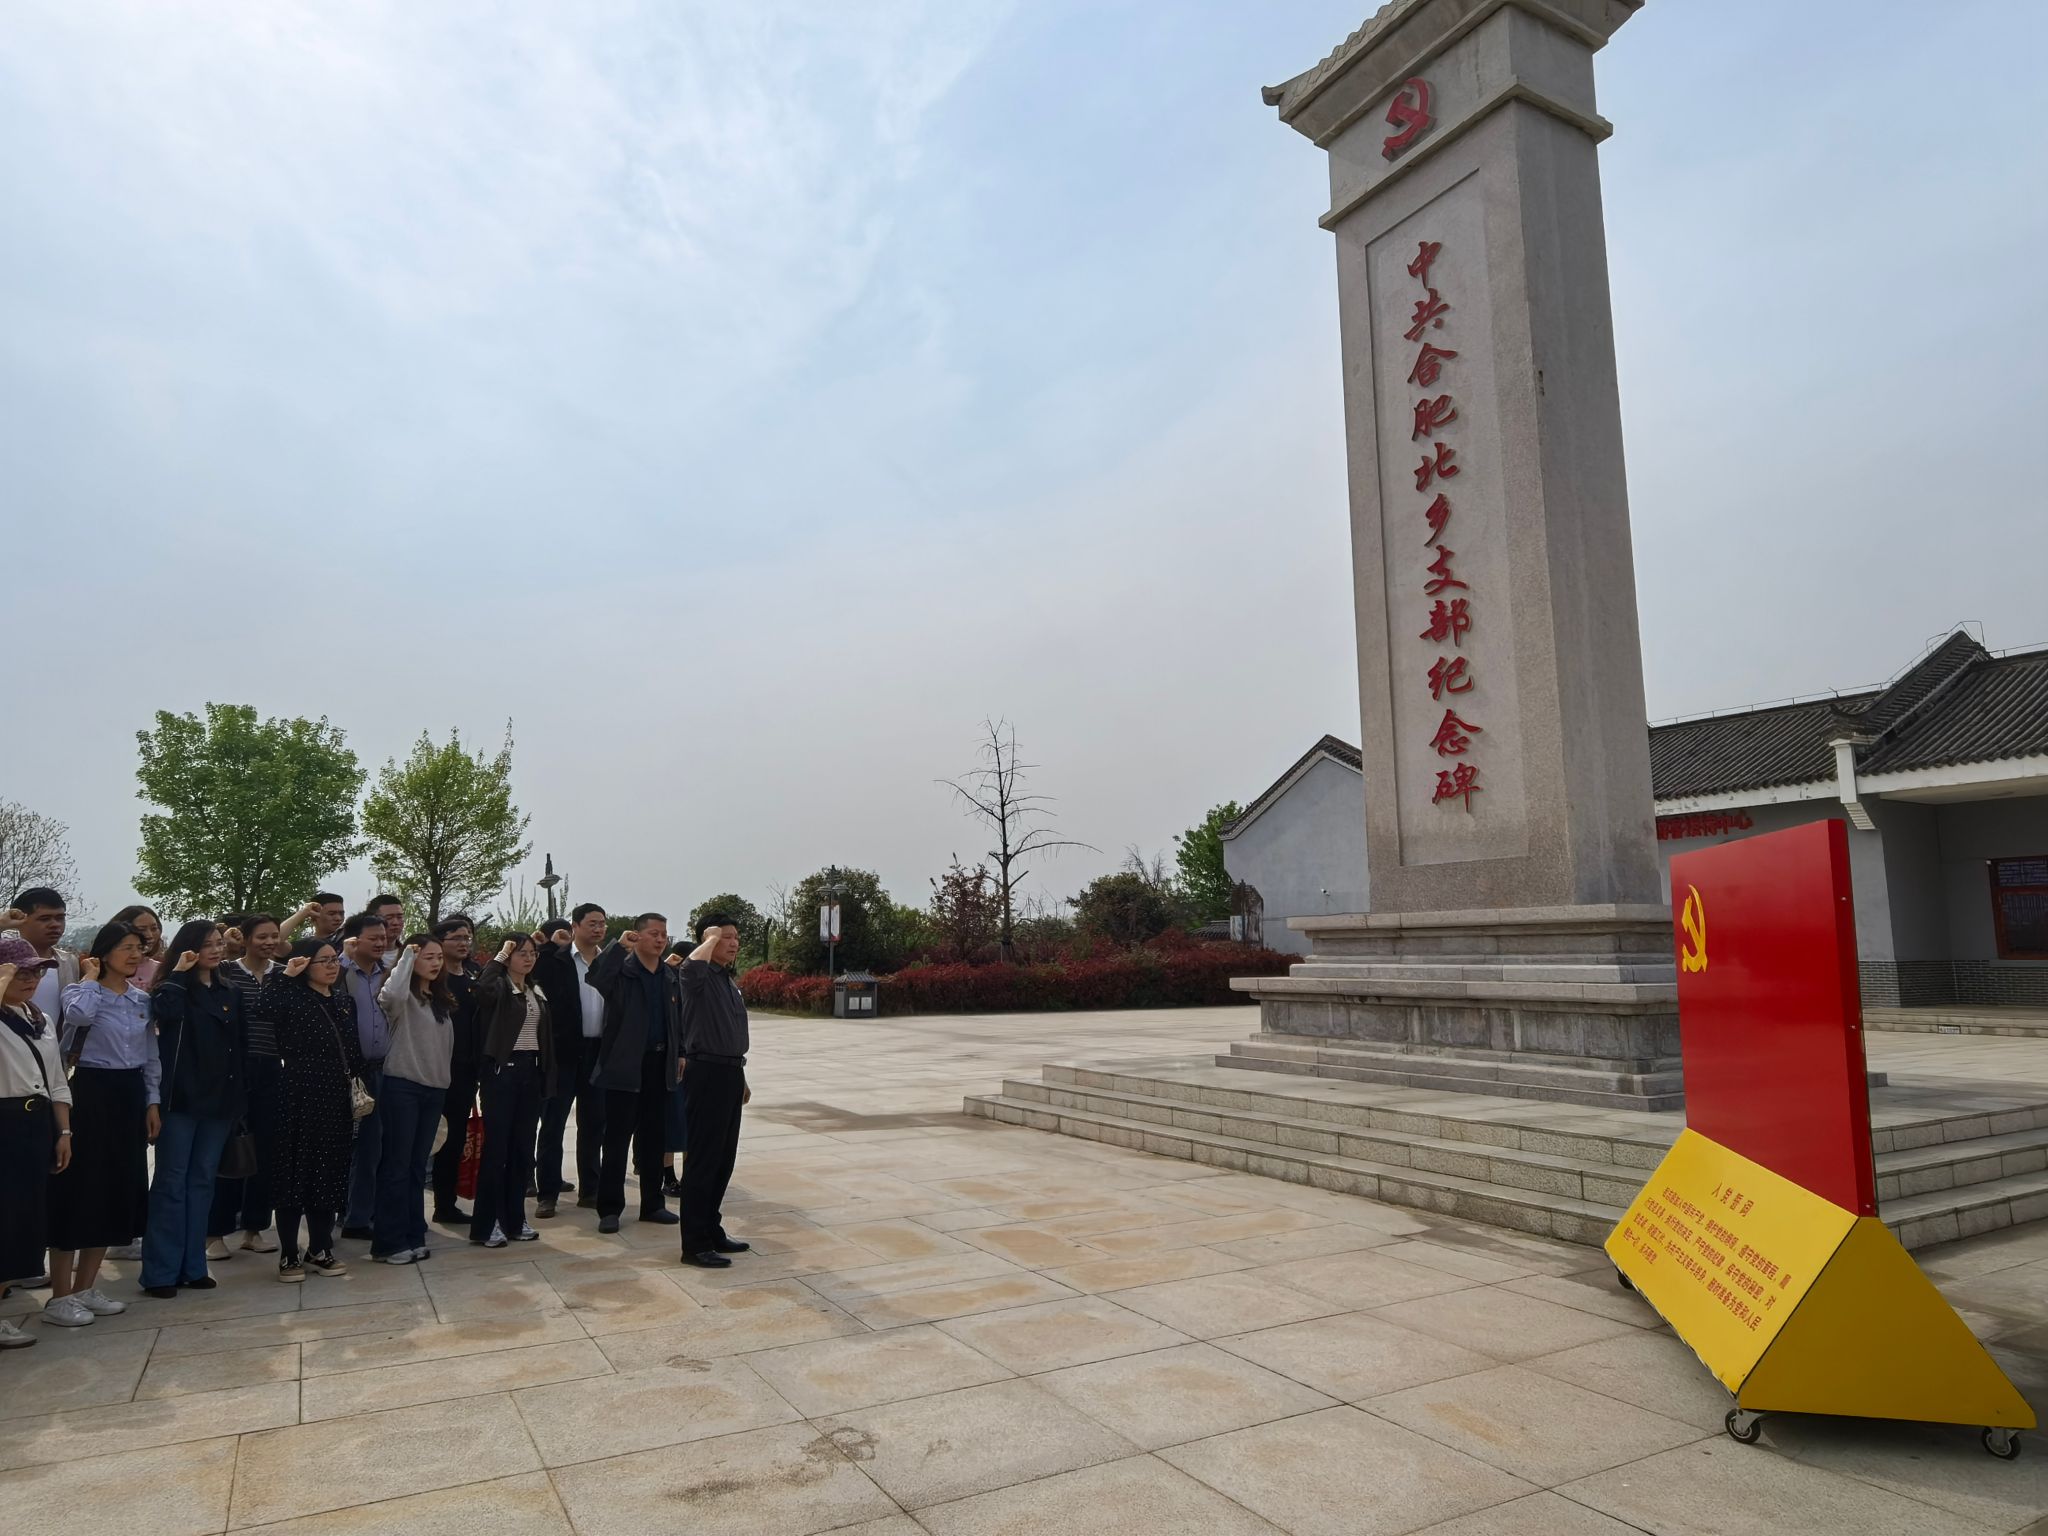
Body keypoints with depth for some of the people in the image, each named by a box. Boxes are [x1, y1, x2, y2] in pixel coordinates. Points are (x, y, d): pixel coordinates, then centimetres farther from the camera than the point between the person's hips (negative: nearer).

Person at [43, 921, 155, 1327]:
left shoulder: (143, 999, 10)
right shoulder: (82, 991, -8)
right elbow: (78, 1014, -34)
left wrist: (152, 1103, 8)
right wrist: (90, 977, -17)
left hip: (131, 1097, 6)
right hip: (91, 1093, -6)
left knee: (117, 1190, 9)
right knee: (79, 1189, -3)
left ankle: (85, 1288, 21)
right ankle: (59, 1297, 7)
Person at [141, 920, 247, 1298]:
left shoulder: (230, 993, 12)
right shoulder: (174, 987, -4)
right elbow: (165, 1011, -29)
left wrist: (241, 1096, 9)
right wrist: (178, 972, -18)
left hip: (219, 1100, 5)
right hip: (181, 1098, -5)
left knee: (202, 1181, 10)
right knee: (171, 1181, -1)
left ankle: (193, 1266, 17)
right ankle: (161, 1271, 5)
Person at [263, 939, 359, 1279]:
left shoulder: (344, 999, 12)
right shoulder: (291, 996, -6)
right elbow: (264, 1008, -29)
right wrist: (285, 975, -21)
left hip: (335, 1098, 6)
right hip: (299, 1097, -6)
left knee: (330, 1173, 10)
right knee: (297, 1172, 0)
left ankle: (320, 1249, 21)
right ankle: (289, 1254, 11)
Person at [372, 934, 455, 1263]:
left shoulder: (442, 999, 13)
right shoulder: (402, 996, -9)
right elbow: (390, 996, -34)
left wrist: (443, 1078, 11)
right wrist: (406, 957, -20)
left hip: (434, 1088, 7)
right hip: (402, 1086, -7)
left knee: (418, 1165, 12)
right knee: (397, 1165, -2)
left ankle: (413, 1237, 18)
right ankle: (388, 1242, 5)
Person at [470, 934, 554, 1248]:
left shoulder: (537, 992, 14)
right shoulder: (499, 987, -6)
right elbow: (482, 988, -32)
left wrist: (547, 1075, 12)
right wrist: (500, 957, -19)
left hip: (531, 1071, 6)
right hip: (502, 1071, -6)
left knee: (523, 1148, 10)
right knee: (496, 1147, -2)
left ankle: (514, 1219, 19)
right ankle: (486, 1223, 5)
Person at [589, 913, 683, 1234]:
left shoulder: (670, 977, 11)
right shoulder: (622, 971, -6)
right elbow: (596, 979, -28)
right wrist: (620, 945, -29)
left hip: (659, 1065, 5)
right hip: (625, 1066, -5)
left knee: (654, 1137, 12)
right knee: (617, 1139, 0)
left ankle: (652, 1204, 22)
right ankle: (609, 1209, 8)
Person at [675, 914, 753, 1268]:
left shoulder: (730, 980, 16)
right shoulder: (701, 977, -12)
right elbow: (690, 967, -39)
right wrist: (711, 938, -21)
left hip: (730, 1073, 9)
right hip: (706, 1073, -9)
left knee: (724, 1158, 15)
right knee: (703, 1159, -3)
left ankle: (711, 1229, 26)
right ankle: (695, 1245, 4)